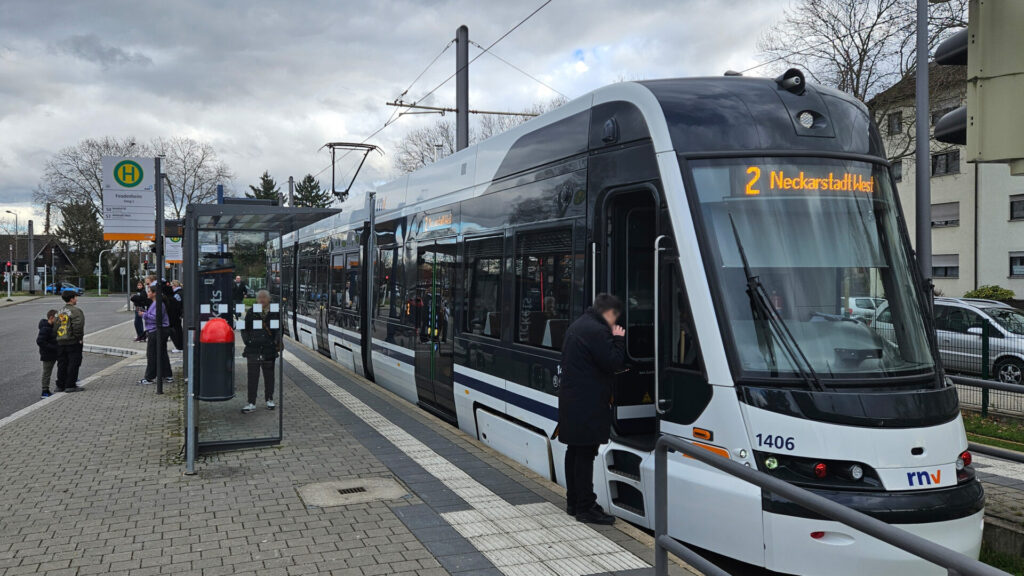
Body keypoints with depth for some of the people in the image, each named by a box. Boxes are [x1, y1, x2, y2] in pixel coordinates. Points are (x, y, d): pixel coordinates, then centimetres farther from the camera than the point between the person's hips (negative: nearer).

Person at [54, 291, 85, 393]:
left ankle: (60, 385, 15)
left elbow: (56, 325, 13)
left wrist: (58, 338, 16)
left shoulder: (60, 311, 14)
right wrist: (79, 338, -13)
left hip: (60, 342, 8)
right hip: (73, 342, -8)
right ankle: (70, 385, -2)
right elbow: (78, 326, -22)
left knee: (62, 364, 12)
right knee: (73, 363, -2)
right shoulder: (76, 311, -12)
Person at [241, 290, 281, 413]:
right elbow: (245, 329, 11)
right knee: (252, 377, 0)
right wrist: (247, 341, -1)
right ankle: (251, 403, 5)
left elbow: (279, 329, 9)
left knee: (269, 376, 11)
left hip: (269, 349, 0)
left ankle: (269, 399, 25)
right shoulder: (251, 312, 5)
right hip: (253, 350, 0)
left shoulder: (274, 313, 3)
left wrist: (277, 343, -5)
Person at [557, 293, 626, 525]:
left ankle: (574, 501, 25)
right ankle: (585, 508, -1)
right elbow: (613, 363, -17)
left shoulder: (576, 326, 15)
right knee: (586, 454, -6)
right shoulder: (597, 331, -18)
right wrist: (619, 340, -4)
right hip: (588, 404, -10)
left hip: (571, 399, 10)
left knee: (575, 451, 15)